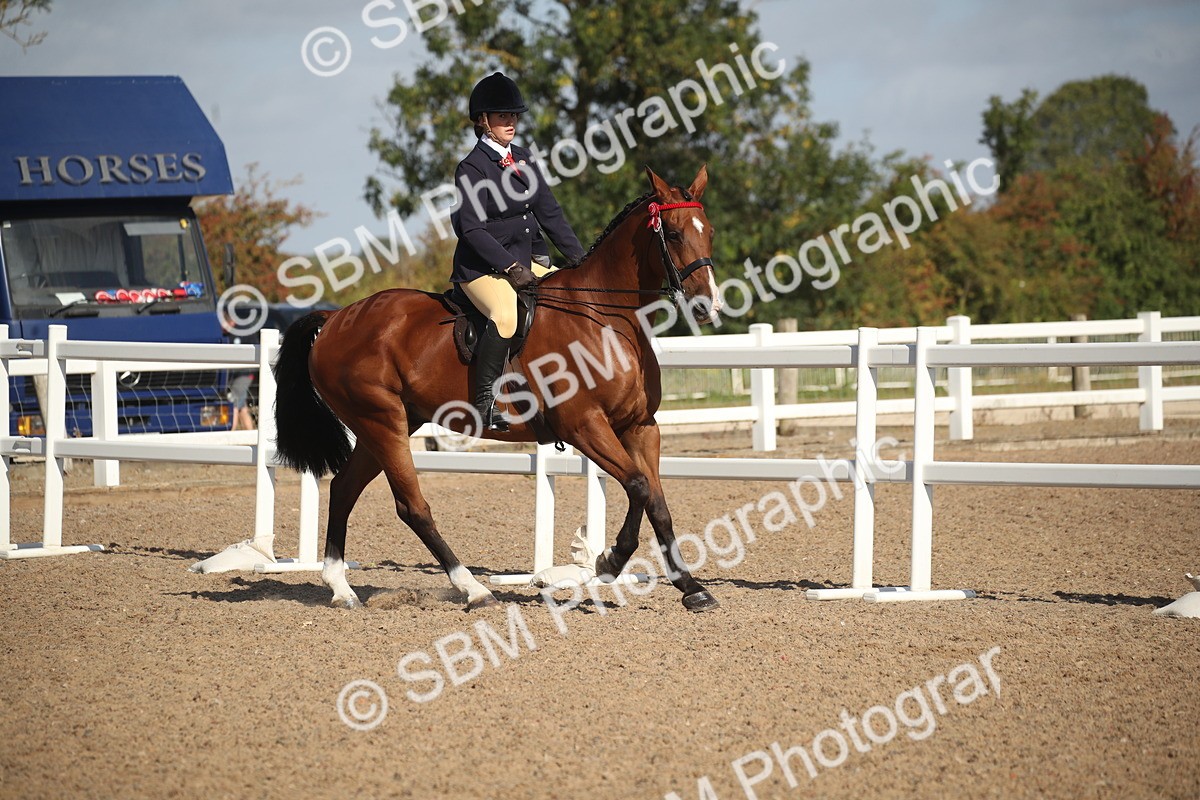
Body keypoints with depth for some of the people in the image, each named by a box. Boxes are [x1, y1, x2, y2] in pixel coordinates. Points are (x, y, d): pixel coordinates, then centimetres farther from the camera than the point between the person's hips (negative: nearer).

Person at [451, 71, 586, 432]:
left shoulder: (523, 159, 14)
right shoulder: (471, 168, -9)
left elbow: (550, 213, 13)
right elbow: (473, 230, -16)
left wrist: (581, 260, 5)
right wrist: (511, 267, -23)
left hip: (528, 263, 8)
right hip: (482, 267, -8)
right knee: (506, 313, -35)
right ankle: (485, 401, -28)